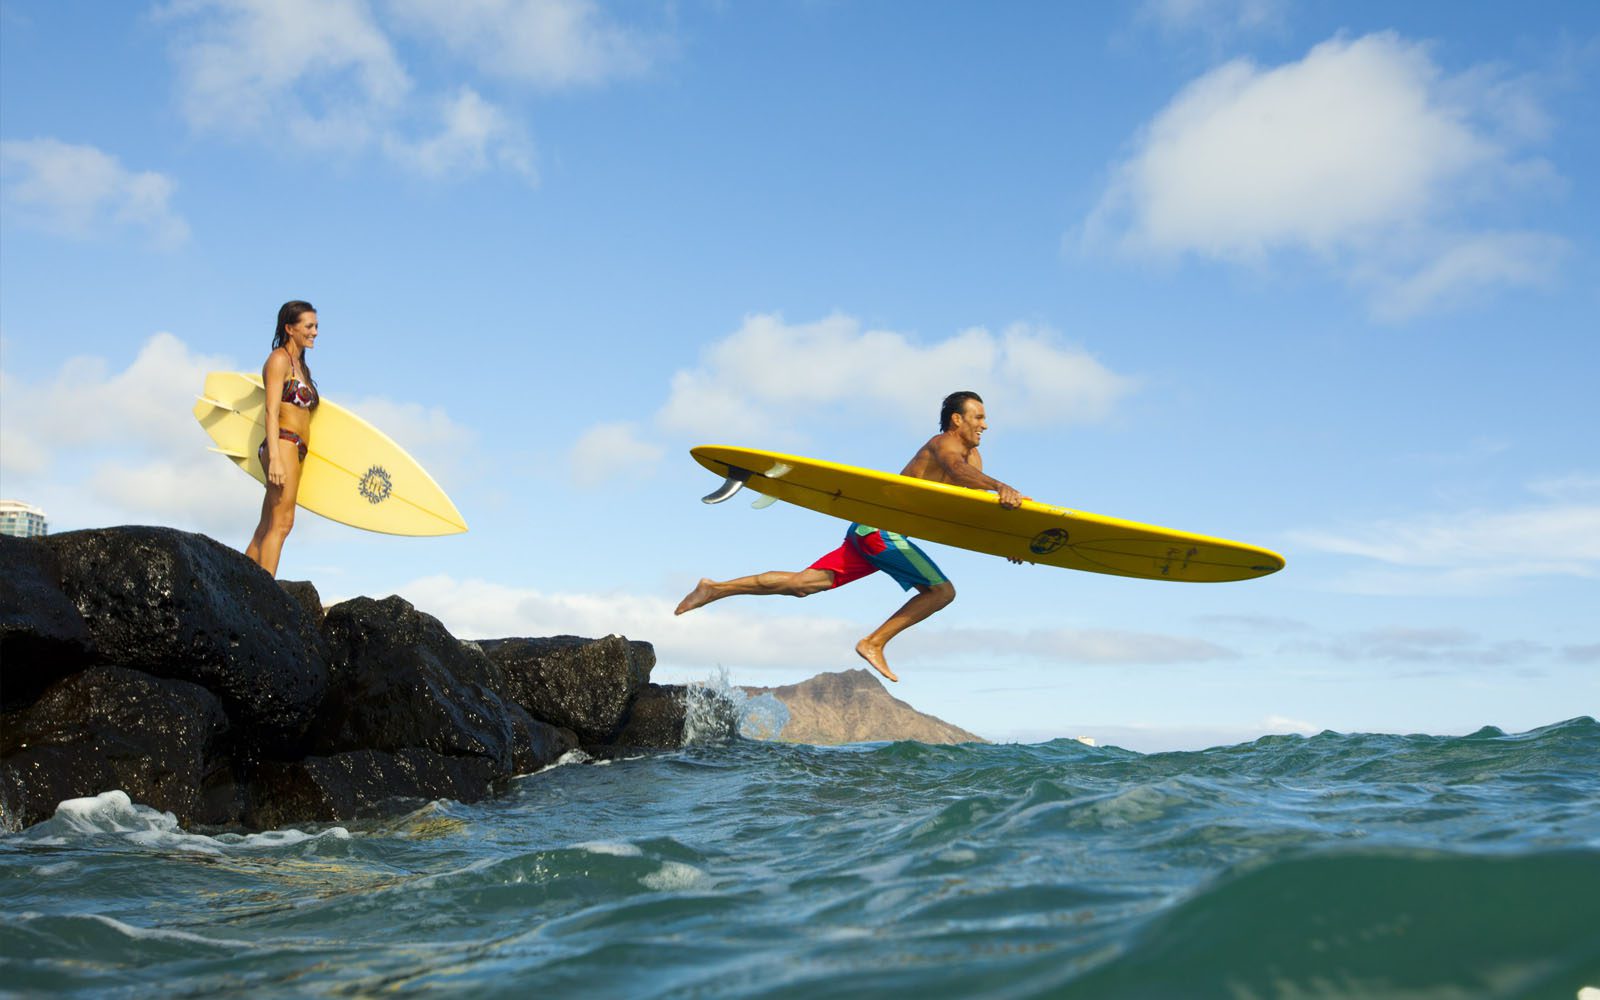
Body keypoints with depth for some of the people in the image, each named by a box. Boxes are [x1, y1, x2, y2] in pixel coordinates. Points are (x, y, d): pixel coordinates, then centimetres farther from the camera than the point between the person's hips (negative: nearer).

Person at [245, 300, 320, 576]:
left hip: (295, 450, 9)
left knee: (266, 528, 7)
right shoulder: (279, 359, -4)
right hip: (283, 444, -9)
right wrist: (275, 457, -22)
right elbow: (272, 411, -13)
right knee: (282, 522, -15)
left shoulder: (299, 365, 23)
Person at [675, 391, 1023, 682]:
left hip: (869, 531, 9)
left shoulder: (972, 456, 19)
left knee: (802, 584, 6)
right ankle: (873, 643, -9)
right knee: (941, 590, -10)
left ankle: (715, 589, 8)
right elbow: (956, 470, -34)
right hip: (878, 528, -9)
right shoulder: (944, 444, -10)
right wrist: (1000, 486, -51)